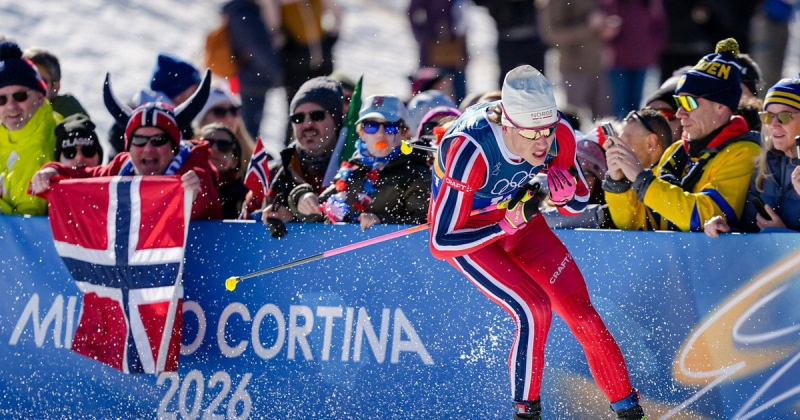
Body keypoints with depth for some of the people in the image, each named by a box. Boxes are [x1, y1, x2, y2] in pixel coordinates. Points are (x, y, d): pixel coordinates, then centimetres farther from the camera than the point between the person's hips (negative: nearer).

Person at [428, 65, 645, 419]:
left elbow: (577, 206, -5)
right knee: (534, 310, -22)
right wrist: (508, 223, -41)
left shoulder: (560, 135, -24)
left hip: (517, 216, 5)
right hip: (466, 231, -5)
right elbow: (441, 243, -35)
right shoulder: (469, 152, -39)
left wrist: (566, 192, -28)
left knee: (579, 311, -2)